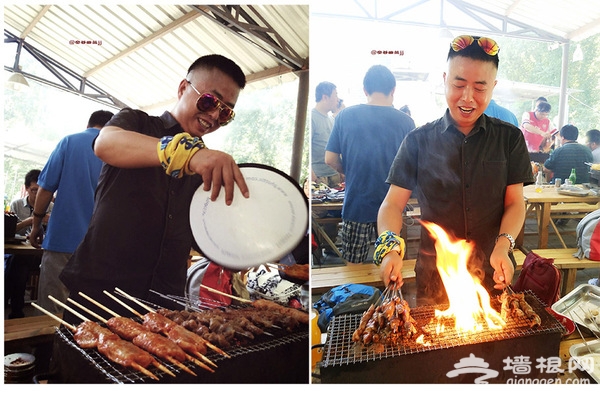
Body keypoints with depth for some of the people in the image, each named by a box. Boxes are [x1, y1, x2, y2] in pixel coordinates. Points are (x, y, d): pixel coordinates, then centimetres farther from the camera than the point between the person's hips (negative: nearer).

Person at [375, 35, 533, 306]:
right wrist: (389, 247, -25)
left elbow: (515, 203, 0)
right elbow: (393, 204, -6)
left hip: (493, 274, 1)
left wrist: (503, 246, -19)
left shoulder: (510, 139, 2)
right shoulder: (419, 141, -2)